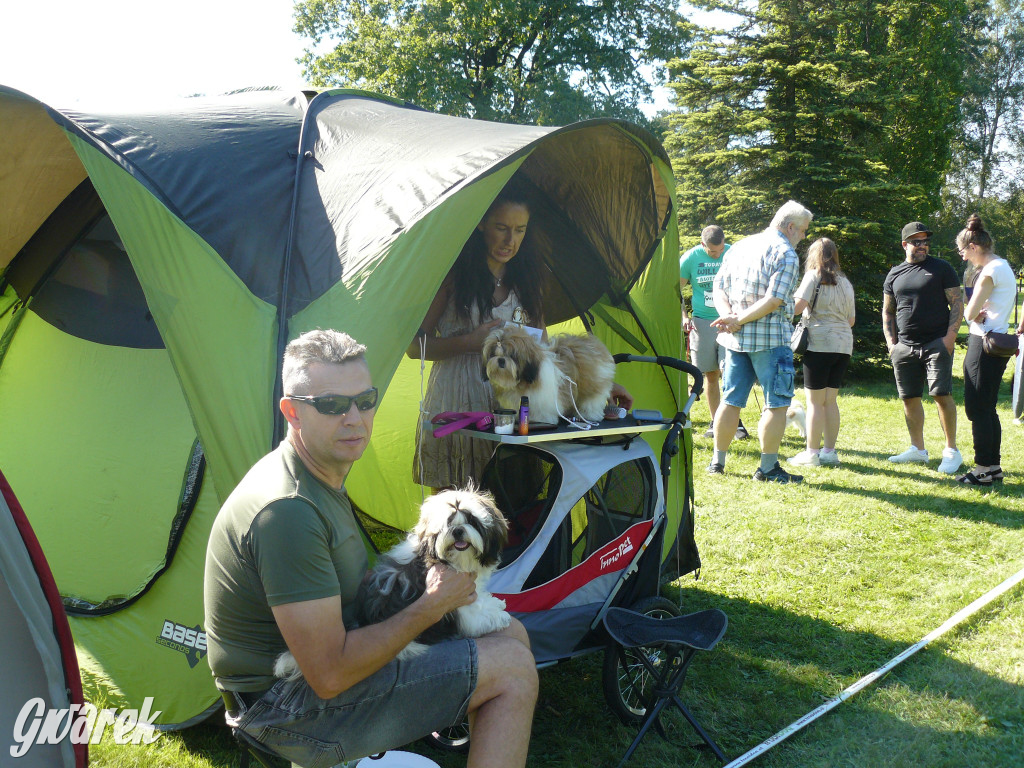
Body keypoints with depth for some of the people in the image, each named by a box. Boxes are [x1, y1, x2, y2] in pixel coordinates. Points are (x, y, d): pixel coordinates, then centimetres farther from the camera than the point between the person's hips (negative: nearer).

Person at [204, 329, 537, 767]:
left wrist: (421, 573, 1)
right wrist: (432, 605, -16)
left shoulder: (323, 477, 5)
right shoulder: (286, 510, -28)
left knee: (510, 633, 10)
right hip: (287, 710, -10)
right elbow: (330, 676, -28)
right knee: (512, 669, -14)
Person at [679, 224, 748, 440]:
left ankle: (735, 422, 1)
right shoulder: (690, 258, -1)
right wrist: (684, 316, -4)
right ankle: (715, 422, 17)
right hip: (702, 322, 1)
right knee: (710, 374, 7)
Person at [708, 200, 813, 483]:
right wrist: (739, 320, -12)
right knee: (776, 404, 1)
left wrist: (730, 317, -5)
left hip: (736, 338, 7)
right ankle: (768, 468, 2)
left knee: (731, 400, 13)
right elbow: (773, 301, -18)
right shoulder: (785, 254, -9)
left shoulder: (738, 246, 14)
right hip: (770, 338, -7)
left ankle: (718, 462, 18)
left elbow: (719, 288, 9)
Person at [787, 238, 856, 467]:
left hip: (820, 344, -6)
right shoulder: (845, 282, 15)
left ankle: (811, 454, -1)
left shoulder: (814, 276, -2)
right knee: (831, 400, 11)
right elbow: (851, 320, 18)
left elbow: (798, 306, -15)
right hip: (844, 345, 6)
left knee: (815, 401, -3)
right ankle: (829, 451, 14)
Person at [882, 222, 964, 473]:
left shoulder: (941, 269, 3)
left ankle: (951, 450, -2)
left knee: (941, 394, -11)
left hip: (937, 344, -4)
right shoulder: (894, 274, 14)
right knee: (909, 397, 7)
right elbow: (887, 311, 18)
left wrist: (950, 335, -10)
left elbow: (957, 304, 1)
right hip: (904, 347, 4)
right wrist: (891, 342, 7)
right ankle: (917, 448, 19)